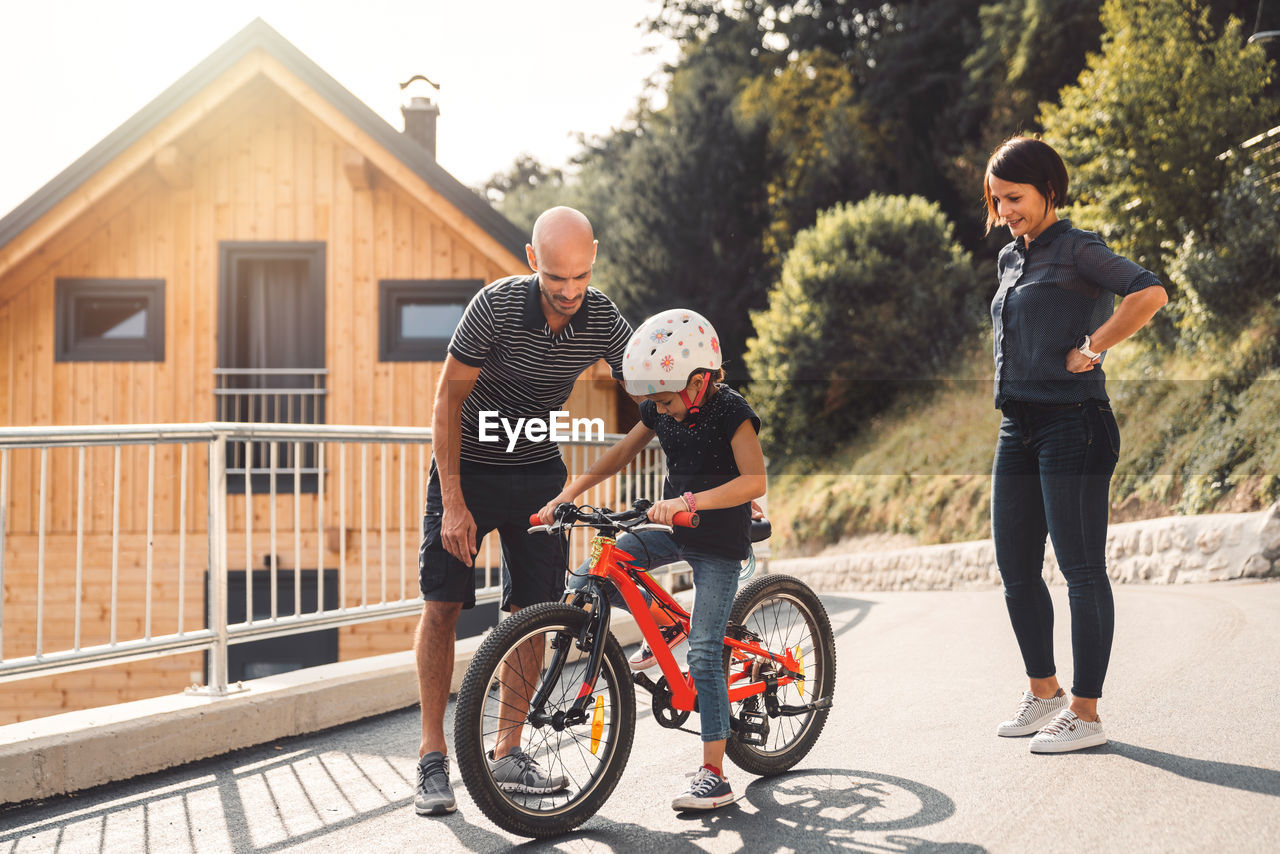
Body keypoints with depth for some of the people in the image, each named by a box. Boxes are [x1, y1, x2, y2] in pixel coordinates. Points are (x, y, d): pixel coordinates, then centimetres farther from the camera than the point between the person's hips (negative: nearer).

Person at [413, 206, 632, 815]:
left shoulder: (605, 321, -14)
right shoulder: (498, 305, -23)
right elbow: (448, 399, -17)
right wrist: (453, 502, -20)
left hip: (538, 473, 3)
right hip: (466, 467, -3)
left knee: (530, 615, 0)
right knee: (441, 605, -7)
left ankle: (508, 754, 11)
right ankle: (432, 756, 2)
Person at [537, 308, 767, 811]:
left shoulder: (730, 412, -19)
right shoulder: (661, 411, 0)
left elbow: (754, 481, -30)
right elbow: (621, 453, 11)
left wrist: (689, 501, -42)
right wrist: (568, 494, 0)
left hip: (719, 542, -7)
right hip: (672, 529, 7)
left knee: (704, 653, -11)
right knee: (585, 581, -8)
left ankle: (714, 774, -7)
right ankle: (663, 627, 16)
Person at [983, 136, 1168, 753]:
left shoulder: (1077, 250, -7)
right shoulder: (1009, 259, 17)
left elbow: (1150, 294, -23)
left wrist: (1089, 350, -16)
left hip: (1072, 424, -8)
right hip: (1018, 428, 9)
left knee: (1081, 569, -3)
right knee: (1016, 568, 11)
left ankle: (1085, 714, 2)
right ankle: (1044, 692, 27)